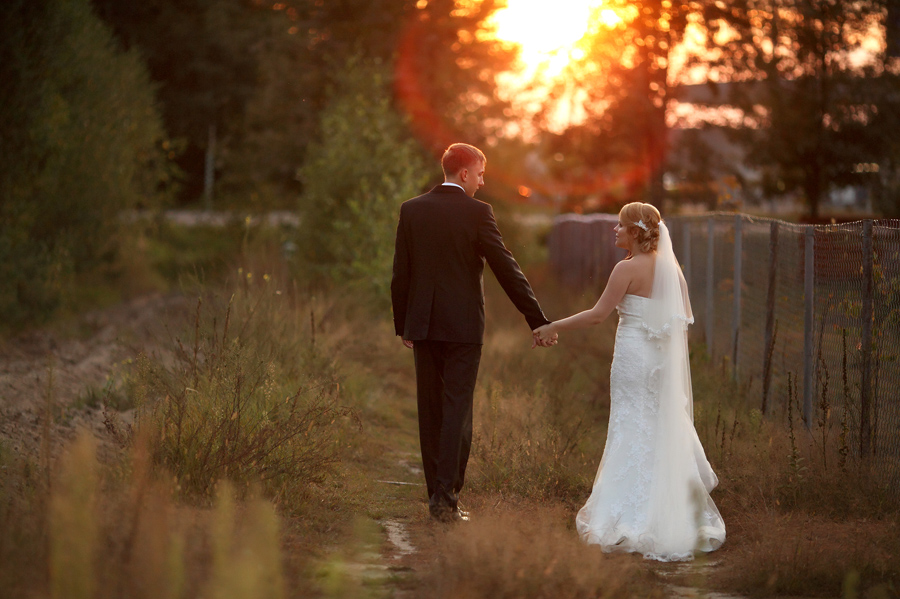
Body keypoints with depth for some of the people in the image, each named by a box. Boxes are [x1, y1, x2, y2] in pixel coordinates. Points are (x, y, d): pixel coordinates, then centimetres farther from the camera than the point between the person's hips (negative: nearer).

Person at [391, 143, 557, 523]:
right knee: (457, 410, -2)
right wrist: (537, 321, -4)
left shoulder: (411, 210, 4)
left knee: (430, 411, 10)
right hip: (463, 327, -4)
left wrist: (402, 326, 14)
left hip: (422, 326, 4)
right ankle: (447, 497, -7)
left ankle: (436, 494, 15)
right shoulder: (477, 213, -8)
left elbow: (400, 273, 6)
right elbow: (507, 270, -8)